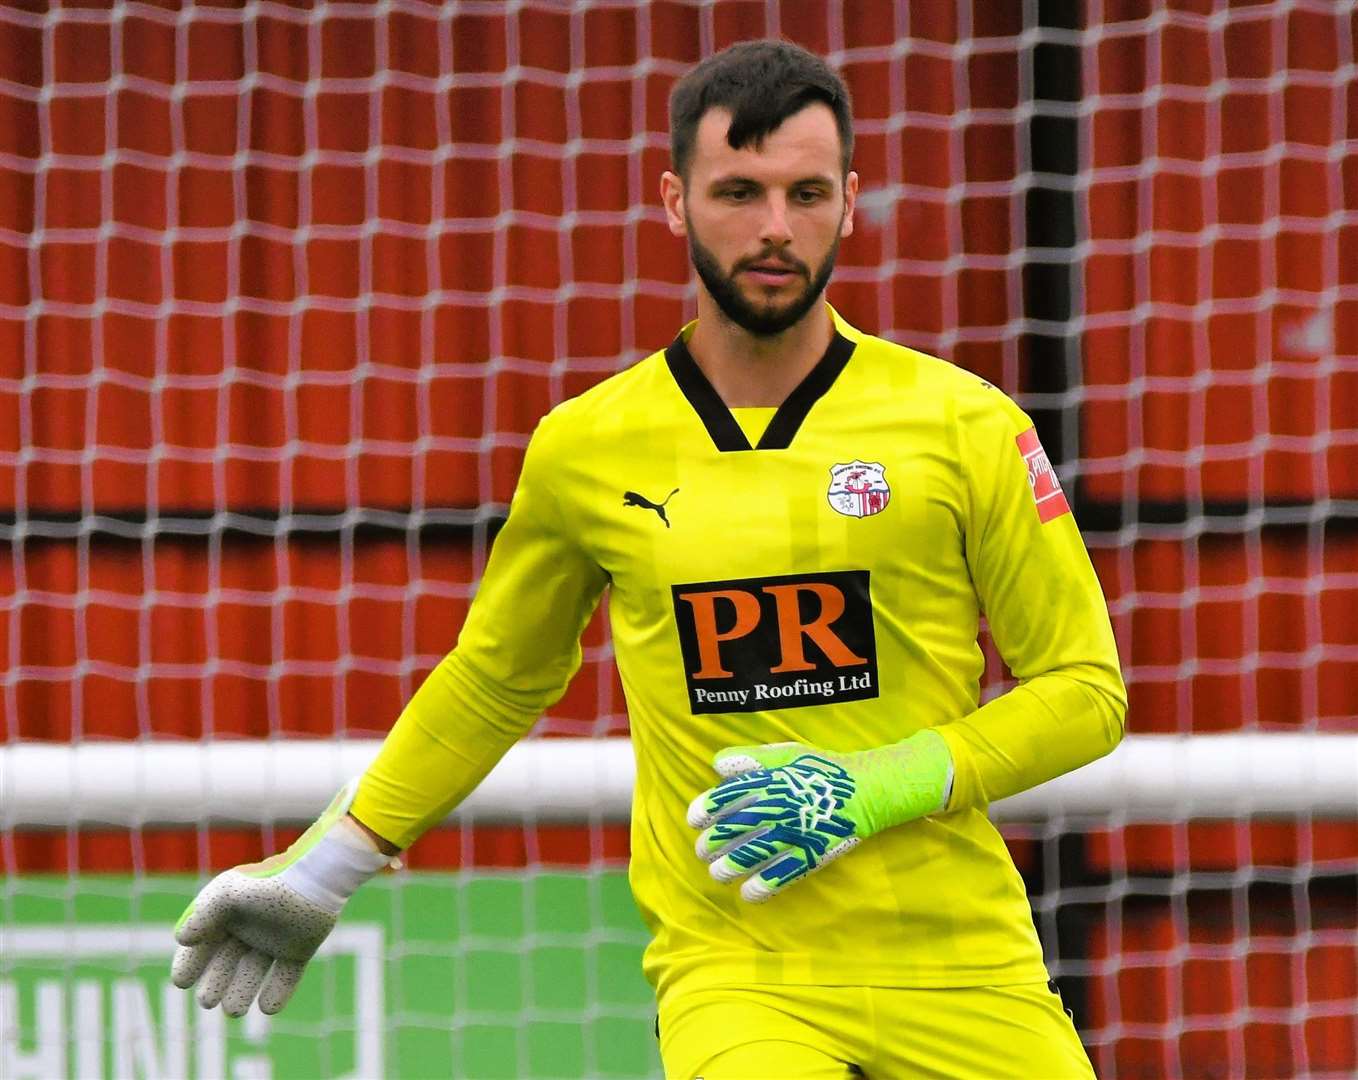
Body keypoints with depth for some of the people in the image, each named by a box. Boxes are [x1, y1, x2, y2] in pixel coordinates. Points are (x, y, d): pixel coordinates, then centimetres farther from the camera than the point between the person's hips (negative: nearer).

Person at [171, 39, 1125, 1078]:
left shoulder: (964, 424, 0)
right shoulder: (584, 449, 5)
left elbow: (1085, 690, 4)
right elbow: (496, 680, 21)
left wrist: (877, 789, -9)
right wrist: (324, 866, 23)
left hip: (960, 971, 1)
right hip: (733, 978, -1)